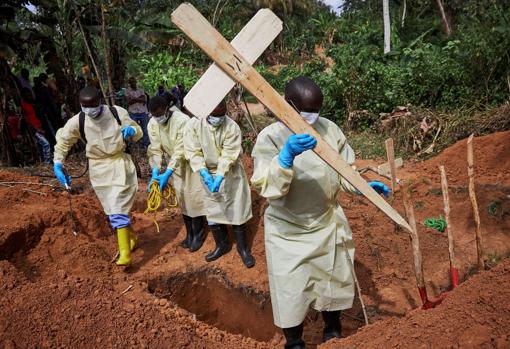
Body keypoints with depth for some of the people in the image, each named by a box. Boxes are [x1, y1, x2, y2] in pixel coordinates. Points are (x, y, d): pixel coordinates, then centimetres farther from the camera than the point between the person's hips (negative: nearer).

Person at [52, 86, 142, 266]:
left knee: (117, 208, -12)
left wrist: (132, 130, -25)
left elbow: (138, 132, -1)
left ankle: (125, 253, -10)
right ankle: (130, 235, 35)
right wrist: (57, 165, -4)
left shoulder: (117, 113, -13)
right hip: (98, 168, 3)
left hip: (119, 164, -3)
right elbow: (63, 141, 6)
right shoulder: (76, 121, -10)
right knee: (113, 210, 12)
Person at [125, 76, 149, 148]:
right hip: (133, 113, -3)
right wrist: (140, 99, -9)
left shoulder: (141, 90, 13)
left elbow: (144, 100, -1)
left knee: (145, 129, 4)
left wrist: (135, 99, -9)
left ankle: (146, 145, 12)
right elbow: (129, 102, -8)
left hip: (143, 112, 3)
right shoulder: (127, 91, 5)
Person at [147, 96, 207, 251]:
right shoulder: (152, 124, -14)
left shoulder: (182, 120, -32)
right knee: (181, 197, 10)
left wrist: (167, 174, -37)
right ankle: (189, 233, 24)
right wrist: (155, 172, -24)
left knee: (194, 196, -2)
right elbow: (155, 150, -11)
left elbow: (180, 151, -33)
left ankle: (199, 234, 13)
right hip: (175, 163, 5)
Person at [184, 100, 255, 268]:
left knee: (237, 211, 4)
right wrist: (204, 173, -27)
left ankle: (243, 248, 22)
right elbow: (193, 152, -15)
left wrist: (220, 177, -32)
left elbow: (229, 155, -22)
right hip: (208, 174, 3)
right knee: (212, 212, 11)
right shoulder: (194, 125, -14)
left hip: (230, 174, -2)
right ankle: (222, 245, 32)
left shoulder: (232, 127, -20)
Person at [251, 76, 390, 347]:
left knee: (334, 281, 20)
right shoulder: (270, 137, -18)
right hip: (288, 231, -3)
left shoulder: (329, 129, -7)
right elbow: (265, 187, -29)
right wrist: (286, 157, -43)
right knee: (291, 290, 6)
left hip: (327, 225, 4)